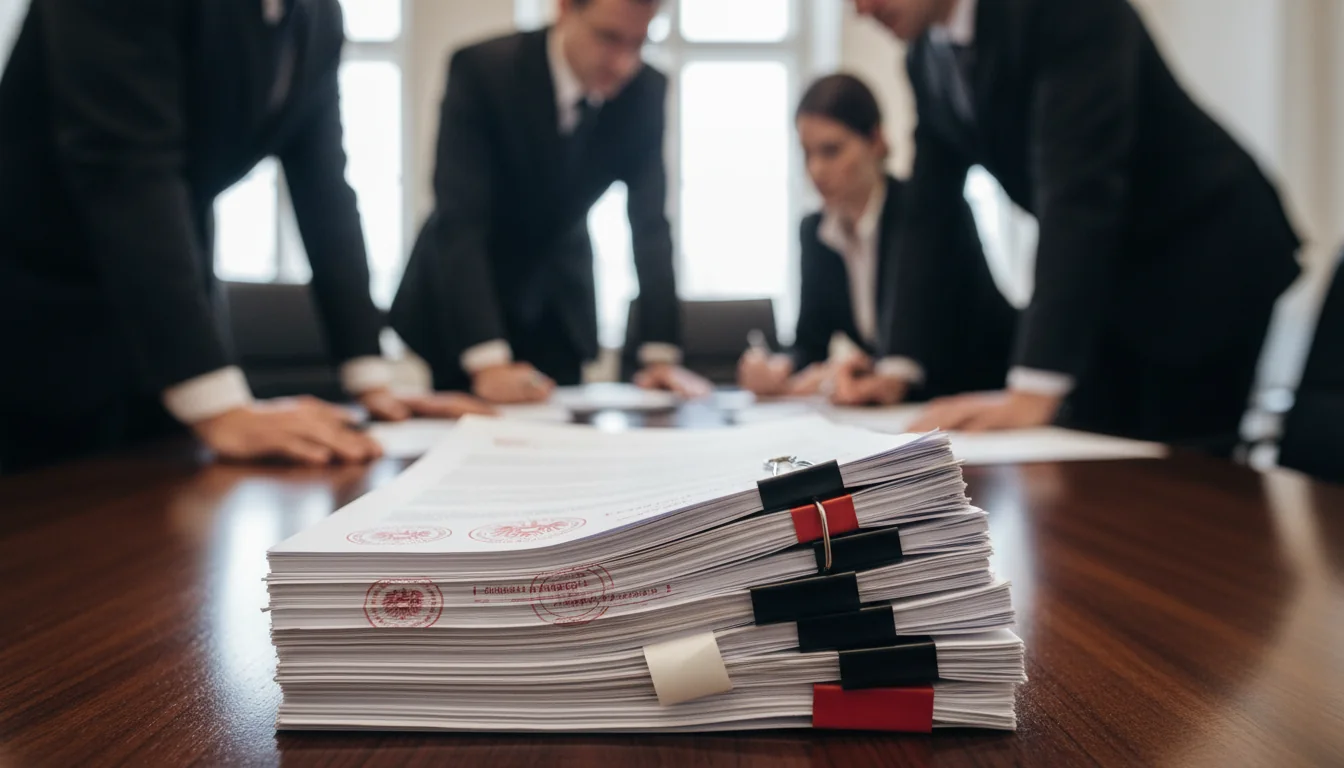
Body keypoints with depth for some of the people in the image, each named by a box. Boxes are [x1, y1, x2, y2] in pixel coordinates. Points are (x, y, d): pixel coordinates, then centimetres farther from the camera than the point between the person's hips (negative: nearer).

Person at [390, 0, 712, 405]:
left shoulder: (645, 90, -14)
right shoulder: (481, 68, -26)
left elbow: (650, 224, -13)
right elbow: (459, 220, -32)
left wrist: (661, 354, -22)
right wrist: (489, 362, -41)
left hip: (560, 304, 3)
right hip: (458, 302, -3)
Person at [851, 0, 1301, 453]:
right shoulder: (924, 56, -1)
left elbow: (1079, 192, -34)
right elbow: (928, 213, 0)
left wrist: (1033, 391, -40)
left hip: (1206, 264, -6)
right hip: (1106, 281, 7)